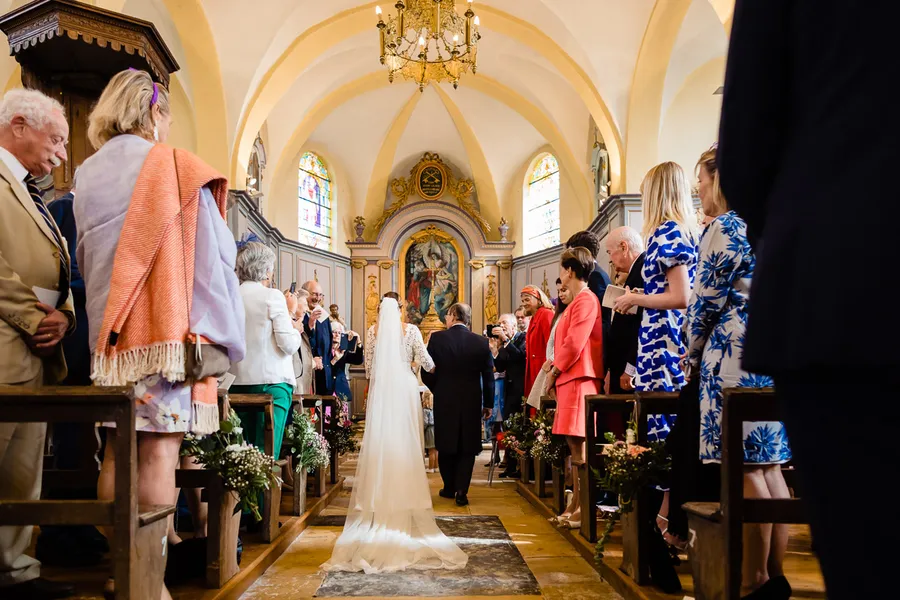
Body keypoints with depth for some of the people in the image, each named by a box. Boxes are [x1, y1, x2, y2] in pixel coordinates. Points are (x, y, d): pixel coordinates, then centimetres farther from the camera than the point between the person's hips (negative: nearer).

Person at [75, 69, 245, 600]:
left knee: (118, 449, 10)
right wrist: (220, 337, -6)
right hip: (167, 331, -6)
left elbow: (87, 261, 18)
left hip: (110, 335, 6)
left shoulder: (88, 176, 13)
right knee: (159, 451, -4)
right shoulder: (173, 166, -4)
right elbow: (210, 257, -8)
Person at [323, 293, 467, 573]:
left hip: (380, 390, 1)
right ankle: (405, 497, 8)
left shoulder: (373, 331, 2)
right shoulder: (410, 330, -2)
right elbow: (425, 361, -1)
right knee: (405, 443, 5)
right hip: (404, 389, -1)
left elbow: (368, 366, 4)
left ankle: (380, 499, 8)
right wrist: (435, 367, 21)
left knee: (379, 442, 6)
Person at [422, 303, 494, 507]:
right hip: (471, 403, 1)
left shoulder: (437, 338, -8)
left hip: (444, 401, 0)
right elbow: (488, 376, 0)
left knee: (445, 446, 14)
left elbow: (426, 373, -6)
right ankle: (461, 491, 2)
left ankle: (449, 487, 24)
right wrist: (488, 404, 10)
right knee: (467, 447, 9)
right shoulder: (481, 342, -4)